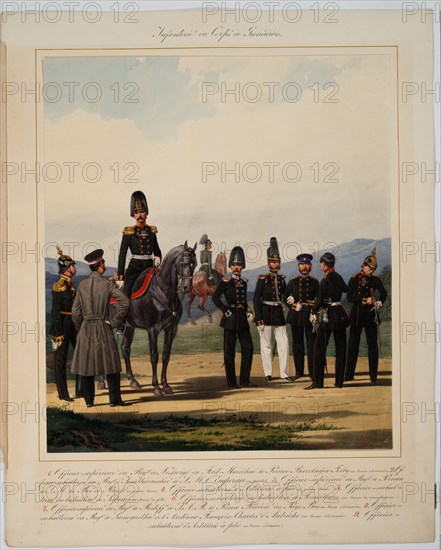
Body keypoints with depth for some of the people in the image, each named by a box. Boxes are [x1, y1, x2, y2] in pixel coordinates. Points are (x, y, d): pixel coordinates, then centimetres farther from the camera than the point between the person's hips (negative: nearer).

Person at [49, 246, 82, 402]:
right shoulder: (59, 286, -14)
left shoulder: (70, 284, 11)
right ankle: (63, 394, 9)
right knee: (60, 359, 2)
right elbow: (55, 312, -15)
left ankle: (80, 390, 21)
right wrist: (58, 333, -18)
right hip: (62, 325, -9)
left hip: (74, 324, 9)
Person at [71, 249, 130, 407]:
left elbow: (75, 311, 2)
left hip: (86, 329, 3)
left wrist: (80, 330, 13)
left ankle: (89, 400, 14)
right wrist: (115, 321, -7)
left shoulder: (82, 285, 1)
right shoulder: (108, 284, -7)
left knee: (86, 363, 10)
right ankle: (114, 399, 6)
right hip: (104, 328, -3)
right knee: (111, 364, 6)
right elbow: (125, 302, -17)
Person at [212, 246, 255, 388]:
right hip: (230, 319, -5)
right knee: (229, 351, 0)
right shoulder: (226, 282, -4)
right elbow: (215, 297, -7)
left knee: (248, 348, 1)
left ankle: (245, 380, 9)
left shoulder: (244, 282, 11)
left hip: (243, 318, 5)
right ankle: (231, 381, 8)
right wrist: (225, 310, -12)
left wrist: (248, 311, 7)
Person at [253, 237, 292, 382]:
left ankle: (284, 373, 7)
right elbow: (256, 300, -8)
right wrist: (258, 319, -12)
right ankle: (268, 373, 11)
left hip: (279, 314, 5)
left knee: (283, 342, 1)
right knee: (266, 344, 3)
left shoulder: (282, 279, 10)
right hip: (266, 314, -5)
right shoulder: (262, 279, -5)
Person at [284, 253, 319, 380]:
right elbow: (285, 298, 10)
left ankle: (312, 371, 1)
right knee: (297, 344, 5)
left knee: (312, 343, -3)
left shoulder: (314, 282, 7)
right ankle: (299, 371, 13)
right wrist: (294, 306, -3)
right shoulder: (293, 282, 9)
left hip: (310, 316, -1)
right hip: (296, 317, 1)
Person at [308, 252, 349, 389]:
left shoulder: (325, 280, -13)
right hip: (340, 315, 6)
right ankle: (339, 381, 11)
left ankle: (317, 381, -4)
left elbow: (320, 299, -14)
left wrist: (313, 311, 1)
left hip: (327, 315, -6)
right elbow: (345, 289, 29)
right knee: (340, 348, 10)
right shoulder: (339, 277, 8)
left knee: (319, 347, -1)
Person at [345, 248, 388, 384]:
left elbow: (383, 293, 13)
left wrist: (380, 302, -7)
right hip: (356, 315, -1)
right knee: (353, 345, 4)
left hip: (371, 315, 1)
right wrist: (365, 300, -17)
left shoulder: (375, 280, 6)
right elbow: (350, 297, -7)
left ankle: (373, 376, 3)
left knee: (373, 346, -1)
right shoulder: (354, 279, 0)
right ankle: (349, 374, 11)